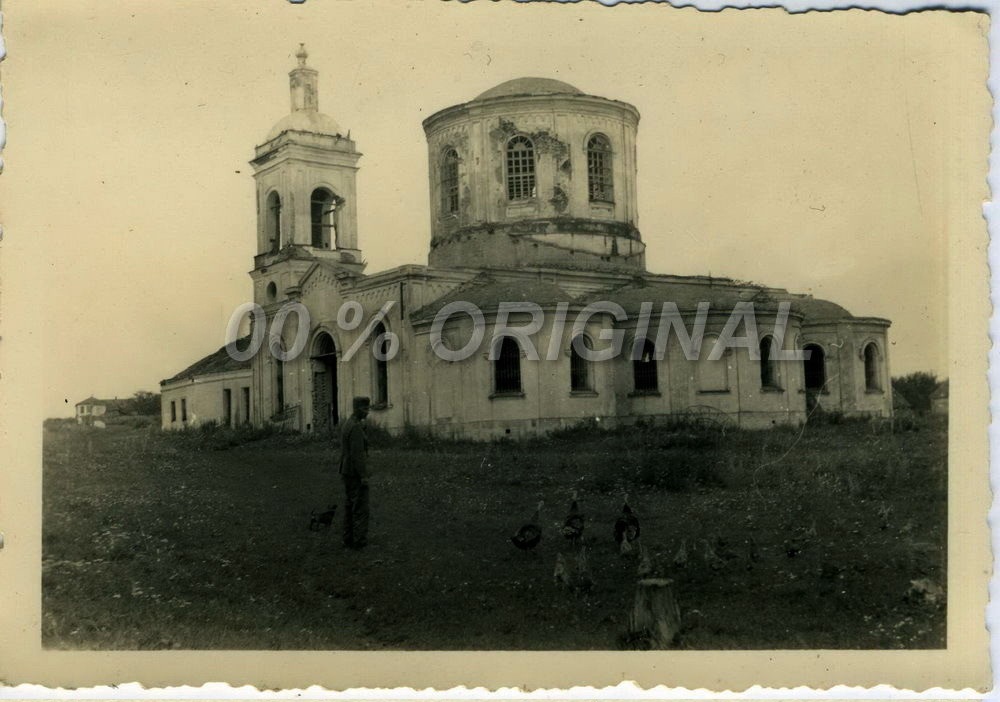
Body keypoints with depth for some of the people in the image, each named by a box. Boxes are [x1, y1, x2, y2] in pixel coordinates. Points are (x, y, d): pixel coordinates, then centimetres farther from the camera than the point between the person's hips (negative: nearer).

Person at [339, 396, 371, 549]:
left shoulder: (347, 425, 11)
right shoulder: (356, 427, -21)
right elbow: (357, 454, -24)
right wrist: (364, 476, -21)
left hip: (347, 472, 10)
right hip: (356, 473, -10)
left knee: (350, 506, 13)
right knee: (361, 507, -3)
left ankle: (349, 539, 16)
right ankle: (360, 541, -1)